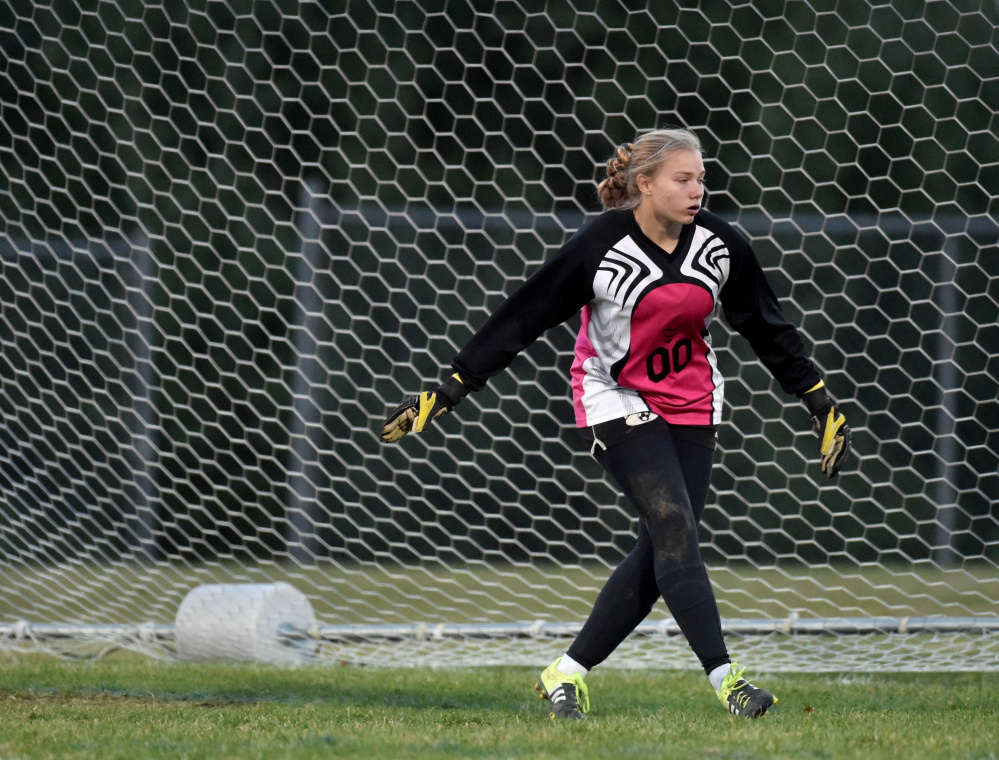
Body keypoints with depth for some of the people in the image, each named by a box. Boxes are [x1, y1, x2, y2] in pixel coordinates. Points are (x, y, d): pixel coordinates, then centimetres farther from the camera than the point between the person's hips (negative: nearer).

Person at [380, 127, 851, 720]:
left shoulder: (719, 244, -5)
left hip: (692, 404, 5)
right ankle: (725, 678, -24)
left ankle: (567, 674, 12)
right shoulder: (601, 247, -18)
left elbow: (768, 329, 9)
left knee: (660, 554, 1)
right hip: (618, 401, -5)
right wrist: (446, 394, -15)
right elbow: (520, 321, -14)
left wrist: (821, 402, 11)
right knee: (674, 528, -20)